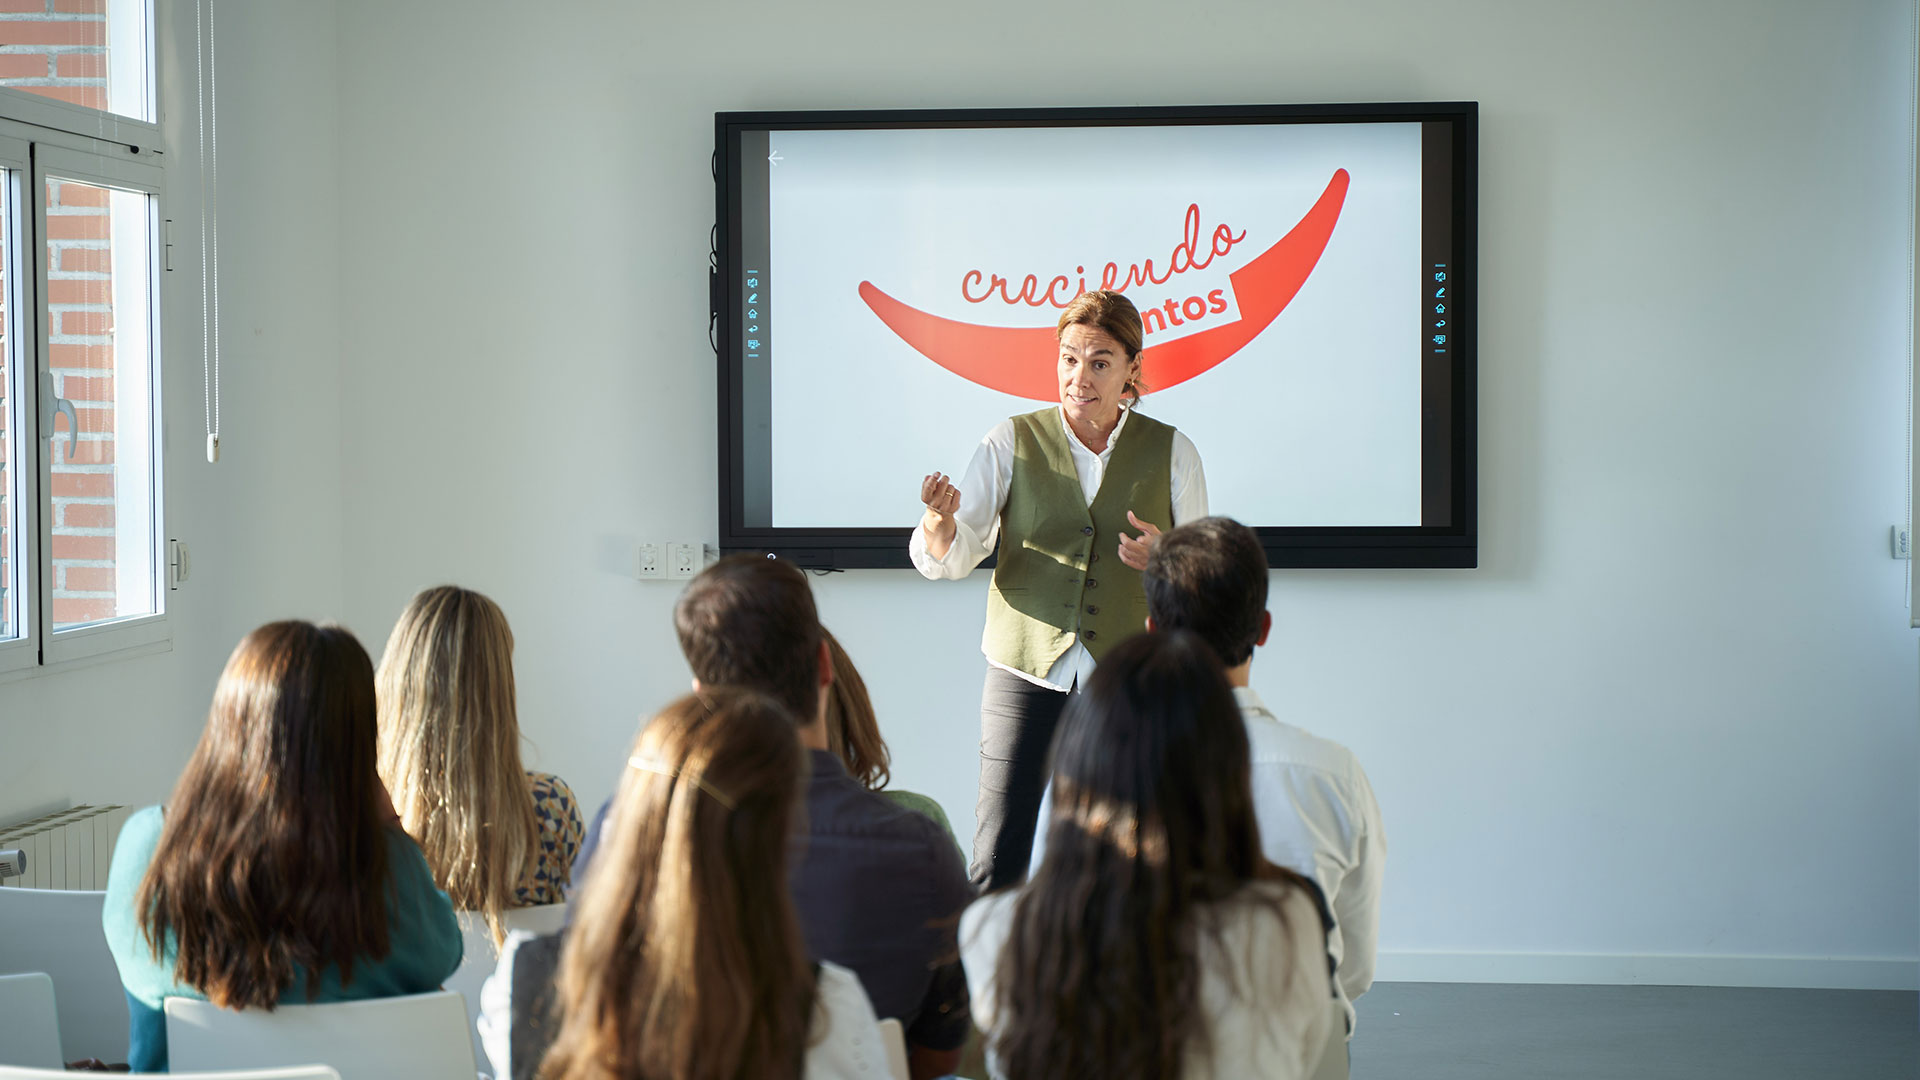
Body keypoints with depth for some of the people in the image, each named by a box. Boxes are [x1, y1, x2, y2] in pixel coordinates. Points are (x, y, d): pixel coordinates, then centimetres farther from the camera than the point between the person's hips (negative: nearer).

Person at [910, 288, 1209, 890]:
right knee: (999, 860, -3)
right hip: (1027, 677, 0)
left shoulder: (1172, 454, 6)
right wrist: (940, 522, -25)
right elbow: (949, 559, -2)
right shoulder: (1012, 444, 3)